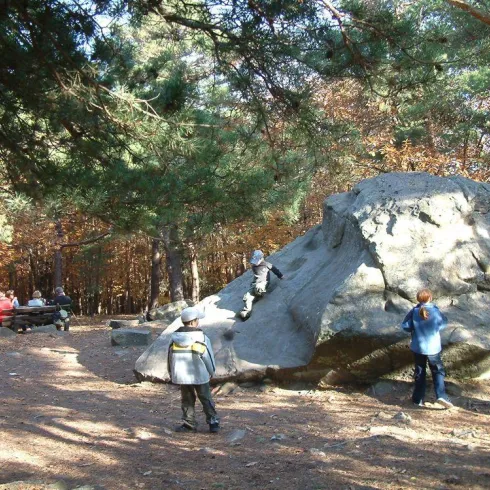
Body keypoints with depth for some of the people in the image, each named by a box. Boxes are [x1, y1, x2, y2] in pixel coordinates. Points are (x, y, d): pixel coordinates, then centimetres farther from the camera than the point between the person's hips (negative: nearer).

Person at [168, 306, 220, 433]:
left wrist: (172, 374, 17)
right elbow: (208, 357, -7)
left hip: (181, 376, 3)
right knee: (206, 399, 11)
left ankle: (189, 424, 17)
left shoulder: (175, 338, -3)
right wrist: (211, 372, 9)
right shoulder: (202, 338, -14)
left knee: (187, 400, 16)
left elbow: (170, 357, 4)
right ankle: (213, 422, 13)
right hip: (200, 375, -3)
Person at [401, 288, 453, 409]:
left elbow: (405, 326, -7)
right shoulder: (435, 311, -12)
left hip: (417, 347, 2)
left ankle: (418, 399, 17)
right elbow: (444, 323, 2)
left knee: (419, 372, 14)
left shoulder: (414, 312, -10)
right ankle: (441, 395, -5)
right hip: (433, 348, -1)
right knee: (438, 371, 12)